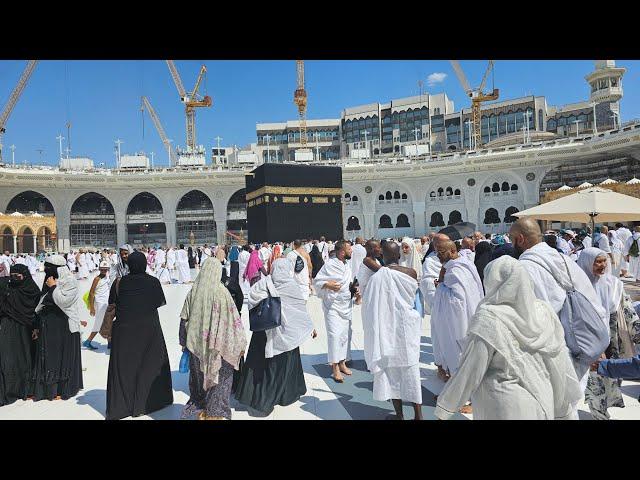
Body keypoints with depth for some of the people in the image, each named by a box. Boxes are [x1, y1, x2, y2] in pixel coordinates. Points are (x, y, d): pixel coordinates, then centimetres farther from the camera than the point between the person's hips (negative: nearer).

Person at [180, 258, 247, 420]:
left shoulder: (193, 292, -4)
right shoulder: (221, 292, -15)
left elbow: (184, 319, 4)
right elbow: (233, 319, -13)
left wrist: (184, 342, 17)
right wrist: (240, 344, -4)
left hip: (196, 345, 4)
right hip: (218, 346, -4)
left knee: (199, 376, 19)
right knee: (218, 377, 11)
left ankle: (201, 412, 33)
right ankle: (214, 414, 17)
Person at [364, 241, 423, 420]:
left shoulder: (376, 278, -17)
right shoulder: (411, 273, -11)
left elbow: (368, 306, -8)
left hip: (386, 330, -1)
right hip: (407, 327, 2)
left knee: (391, 371, 13)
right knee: (411, 370, 13)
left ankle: (399, 414, 23)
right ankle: (418, 414, 21)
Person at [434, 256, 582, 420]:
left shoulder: (488, 318, -21)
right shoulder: (544, 312, -6)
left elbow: (470, 371, -17)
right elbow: (560, 364, 1)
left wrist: (444, 408, -6)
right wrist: (563, 409, 14)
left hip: (504, 409, -5)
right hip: (543, 406, 5)